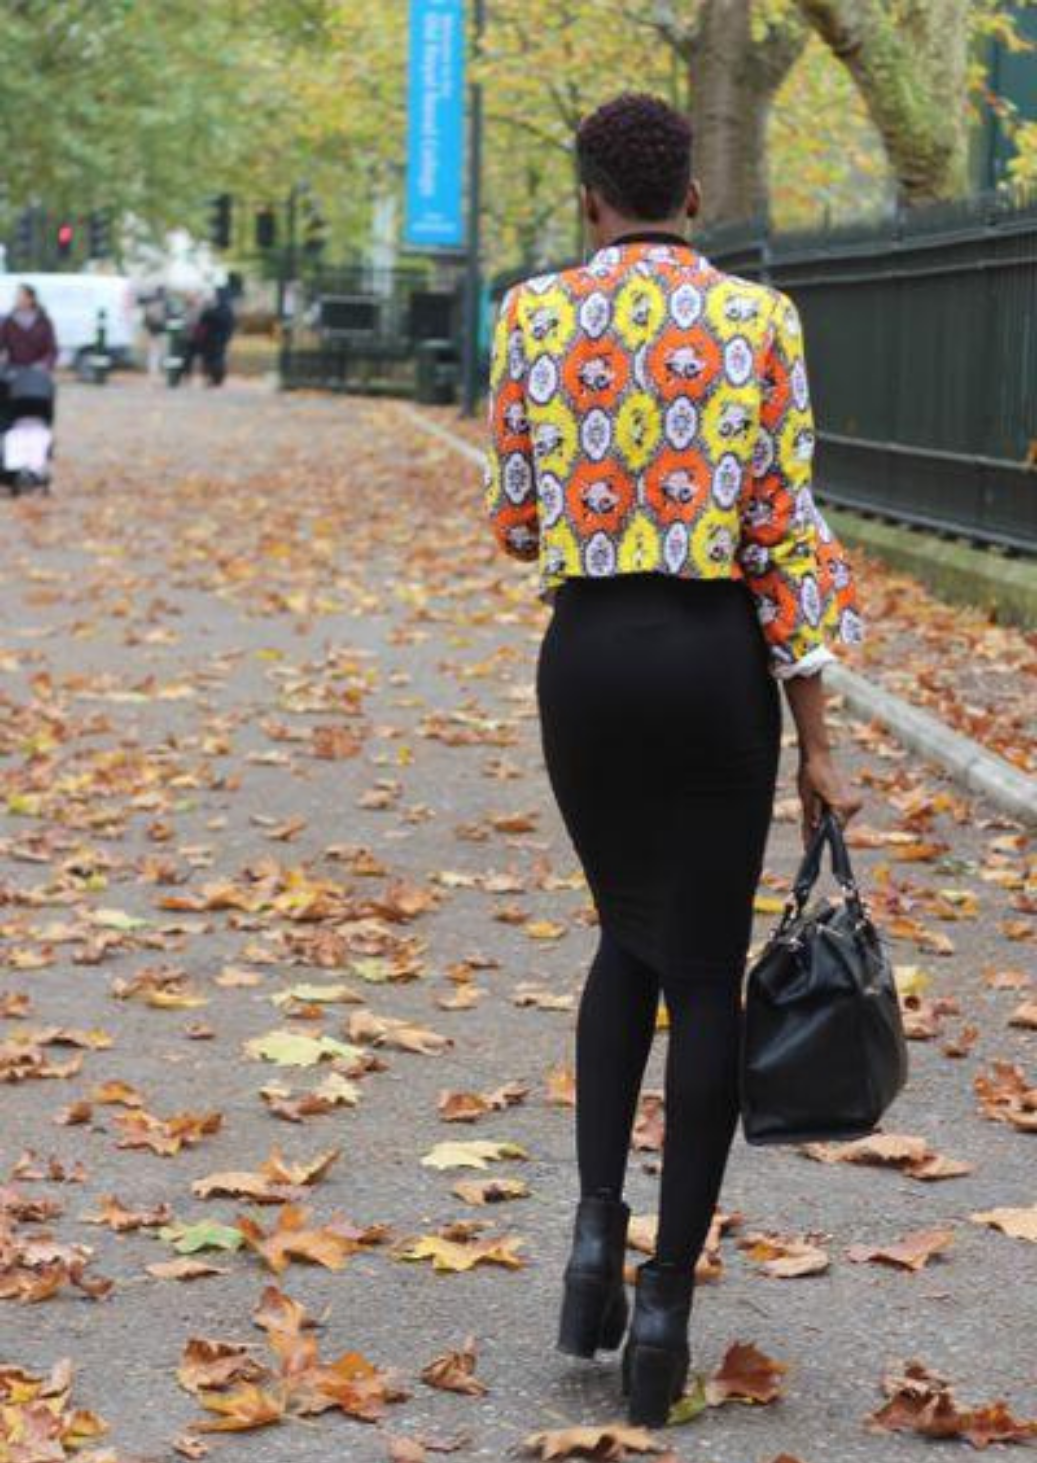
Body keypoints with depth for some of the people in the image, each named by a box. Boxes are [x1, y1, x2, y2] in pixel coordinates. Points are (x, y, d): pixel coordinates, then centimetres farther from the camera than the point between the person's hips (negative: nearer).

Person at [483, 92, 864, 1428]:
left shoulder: (532, 314, 0)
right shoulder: (759, 319, -4)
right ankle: (667, 1300, 3)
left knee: (626, 936, 22)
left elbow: (512, 519, 3)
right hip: (715, 654, -2)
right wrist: (814, 741, -2)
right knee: (705, 971, 5)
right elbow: (785, 530, -6)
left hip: (586, 652, 2)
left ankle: (596, 1228, 7)